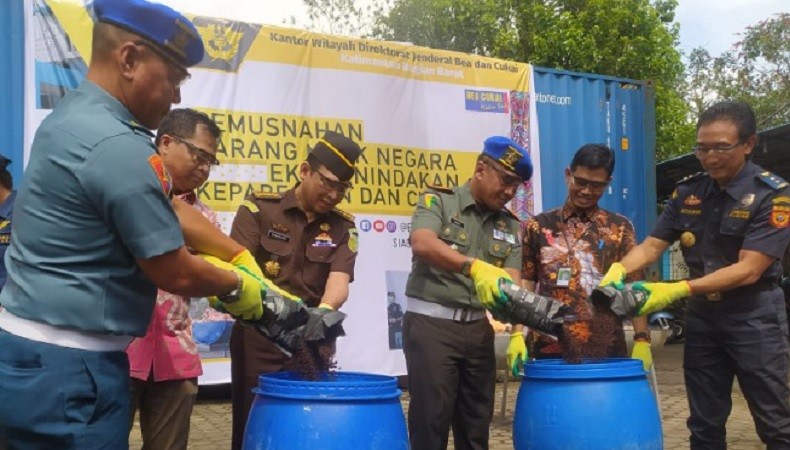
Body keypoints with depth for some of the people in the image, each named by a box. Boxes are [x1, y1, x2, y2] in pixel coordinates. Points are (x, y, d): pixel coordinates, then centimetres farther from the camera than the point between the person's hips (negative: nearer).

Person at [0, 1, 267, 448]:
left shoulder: (70, 116, 8)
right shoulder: (118, 147, -23)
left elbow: (165, 208, 14)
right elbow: (176, 274, -15)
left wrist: (241, 257, 14)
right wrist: (238, 287, 3)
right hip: (66, 370, -9)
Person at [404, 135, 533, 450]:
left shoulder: (510, 225, 11)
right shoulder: (438, 200, -4)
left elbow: (511, 282, 3)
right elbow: (422, 243, -23)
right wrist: (474, 267, -38)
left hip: (479, 327, 5)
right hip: (431, 322, -5)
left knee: (477, 423, 11)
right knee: (432, 419, -1)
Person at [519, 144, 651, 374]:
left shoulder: (620, 228, 6)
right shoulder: (538, 226, 7)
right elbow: (525, 285, 4)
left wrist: (642, 339, -6)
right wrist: (517, 335, -6)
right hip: (550, 347, 0)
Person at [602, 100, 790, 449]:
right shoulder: (687, 192, 1)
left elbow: (748, 270, -22)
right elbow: (652, 245, 2)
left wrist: (678, 290, -31)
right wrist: (619, 269, -20)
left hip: (754, 316, -4)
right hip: (702, 314, 5)